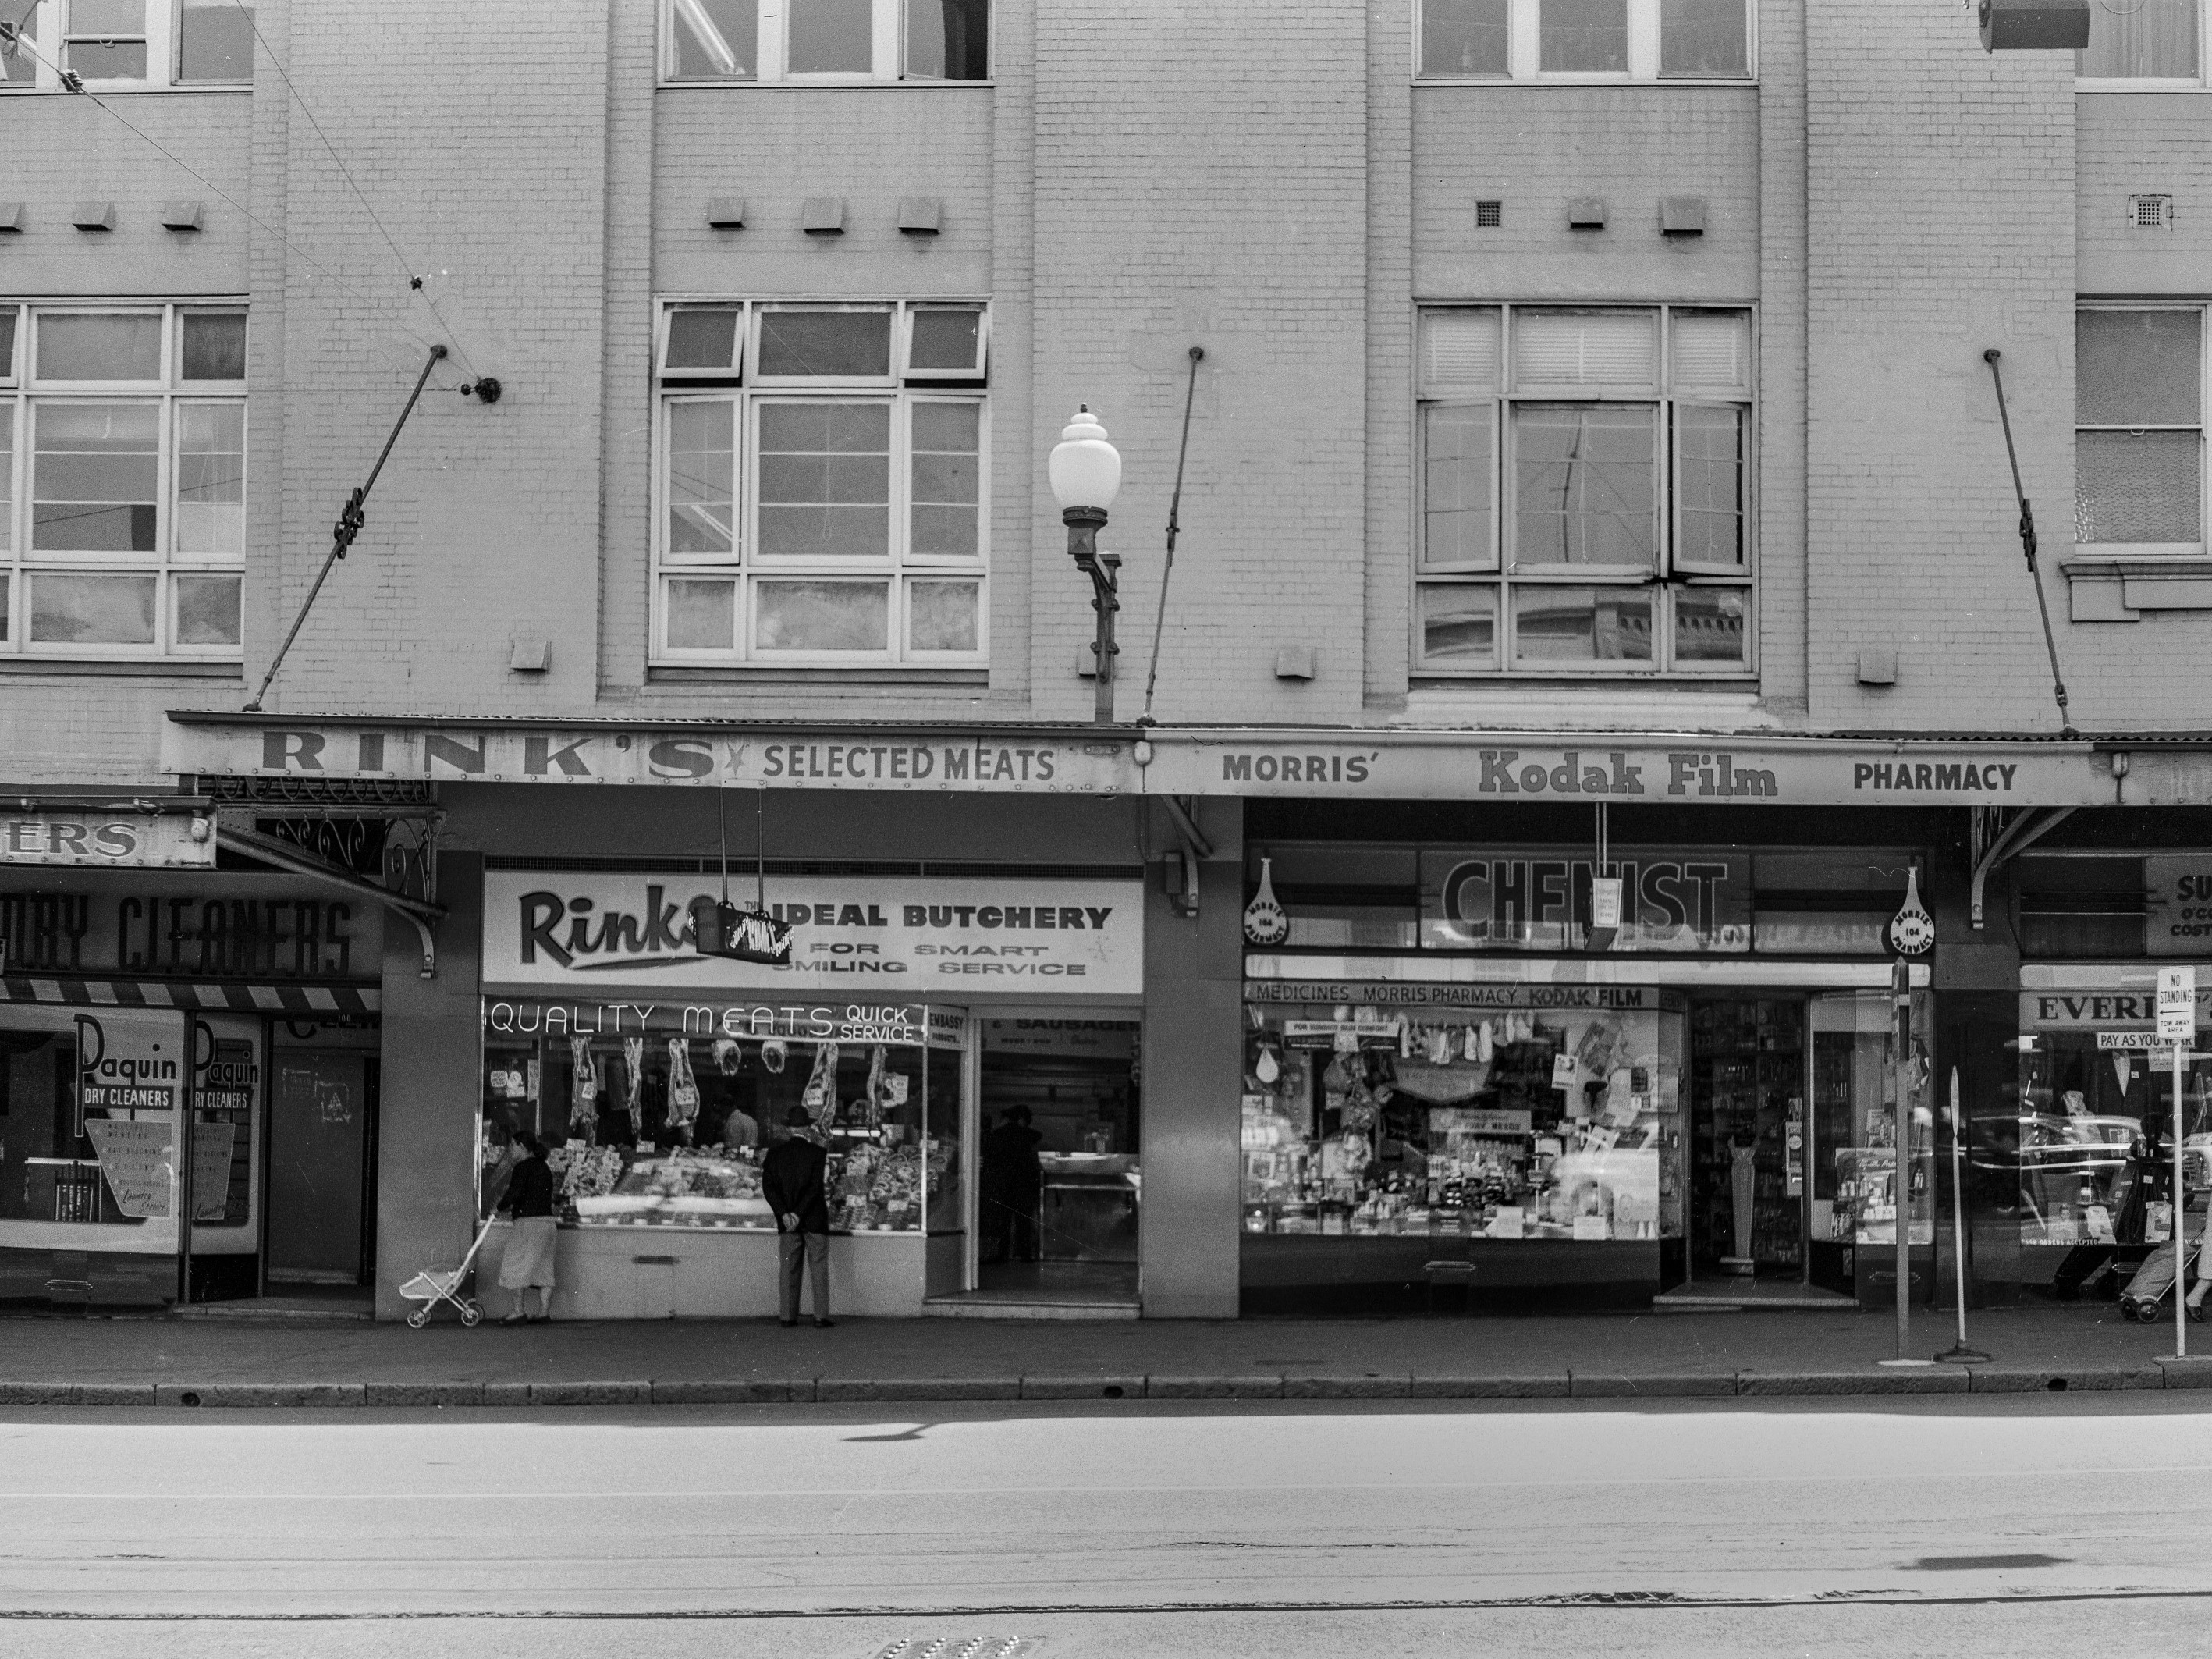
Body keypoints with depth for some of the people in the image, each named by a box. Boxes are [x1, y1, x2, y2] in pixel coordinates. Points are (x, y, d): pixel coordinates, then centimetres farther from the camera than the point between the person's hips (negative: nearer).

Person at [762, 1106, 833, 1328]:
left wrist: (784, 1214, -9)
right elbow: (816, 1186, -14)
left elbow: (768, 1186, -4)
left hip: (786, 1220, 3)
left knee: (788, 1268, 6)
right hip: (815, 1220, -3)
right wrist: (798, 1214, -13)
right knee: (819, 1268, 2)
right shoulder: (818, 1153, -7)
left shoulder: (774, 1154, 3)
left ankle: (787, 1316, 4)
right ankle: (821, 1315, -1)